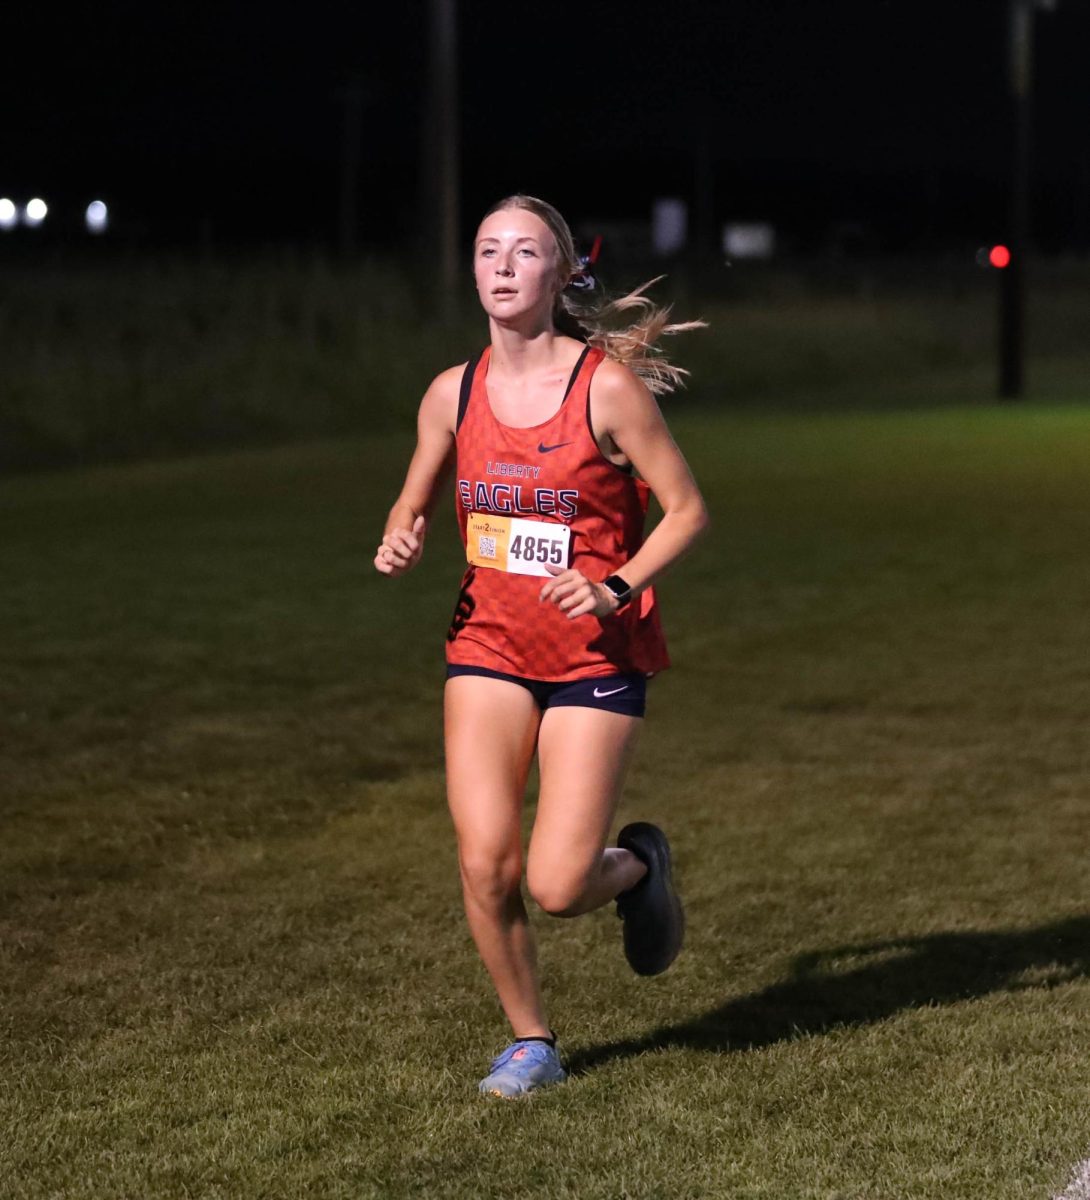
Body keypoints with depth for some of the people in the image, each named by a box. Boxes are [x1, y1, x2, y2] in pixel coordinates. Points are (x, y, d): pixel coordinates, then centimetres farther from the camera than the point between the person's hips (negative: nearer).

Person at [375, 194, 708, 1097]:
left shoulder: (608, 387, -12)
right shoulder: (453, 394, 0)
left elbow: (687, 510, -6)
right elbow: (415, 501, 16)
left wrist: (616, 588, -20)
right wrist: (401, 540, -7)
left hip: (597, 658, -3)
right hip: (488, 650, 3)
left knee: (557, 887, -9)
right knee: (485, 865, -11)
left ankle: (636, 865, 27)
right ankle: (531, 1040, 13)